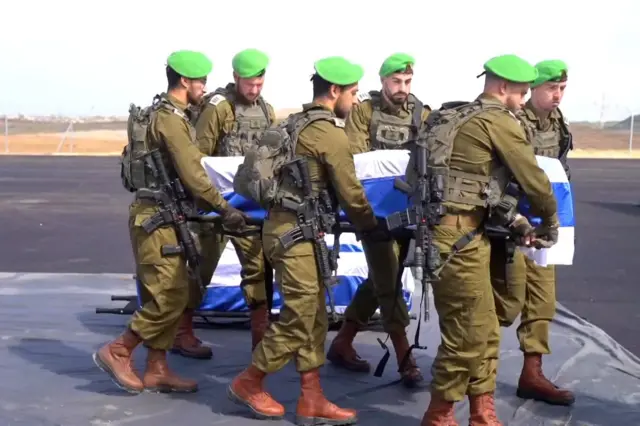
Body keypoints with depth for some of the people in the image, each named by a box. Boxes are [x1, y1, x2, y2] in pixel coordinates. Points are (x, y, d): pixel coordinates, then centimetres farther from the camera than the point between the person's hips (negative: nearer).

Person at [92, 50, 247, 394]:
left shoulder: (166, 114, 15)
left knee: (167, 295, 11)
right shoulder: (171, 119, -16)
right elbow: (192, 175, -21)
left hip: (162, 215, 10)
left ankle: (157, 370, 16)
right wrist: (224, 209, -15)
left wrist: (213, 207, 13)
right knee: (171, 296, -8)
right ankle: (117, 352, 2)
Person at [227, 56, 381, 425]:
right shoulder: (331, 133, -12)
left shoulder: (296, 123, 15)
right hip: (295, 231, -9)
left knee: (315, 315, 10)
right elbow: (350, 192, -8)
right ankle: (249, 383, 13)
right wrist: (372, 227, 10)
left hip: (286, 225, 9)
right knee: (299, 316, -1)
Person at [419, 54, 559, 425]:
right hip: (458, 235, -10)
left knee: (485, 330, 15)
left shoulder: (456, 117, 18)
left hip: (461, 231, 10)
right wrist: (551, 223, 12)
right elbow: (533, 178, -4)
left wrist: (516, 220, 20)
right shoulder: (499, 121, -9)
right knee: (468, 333, -1)